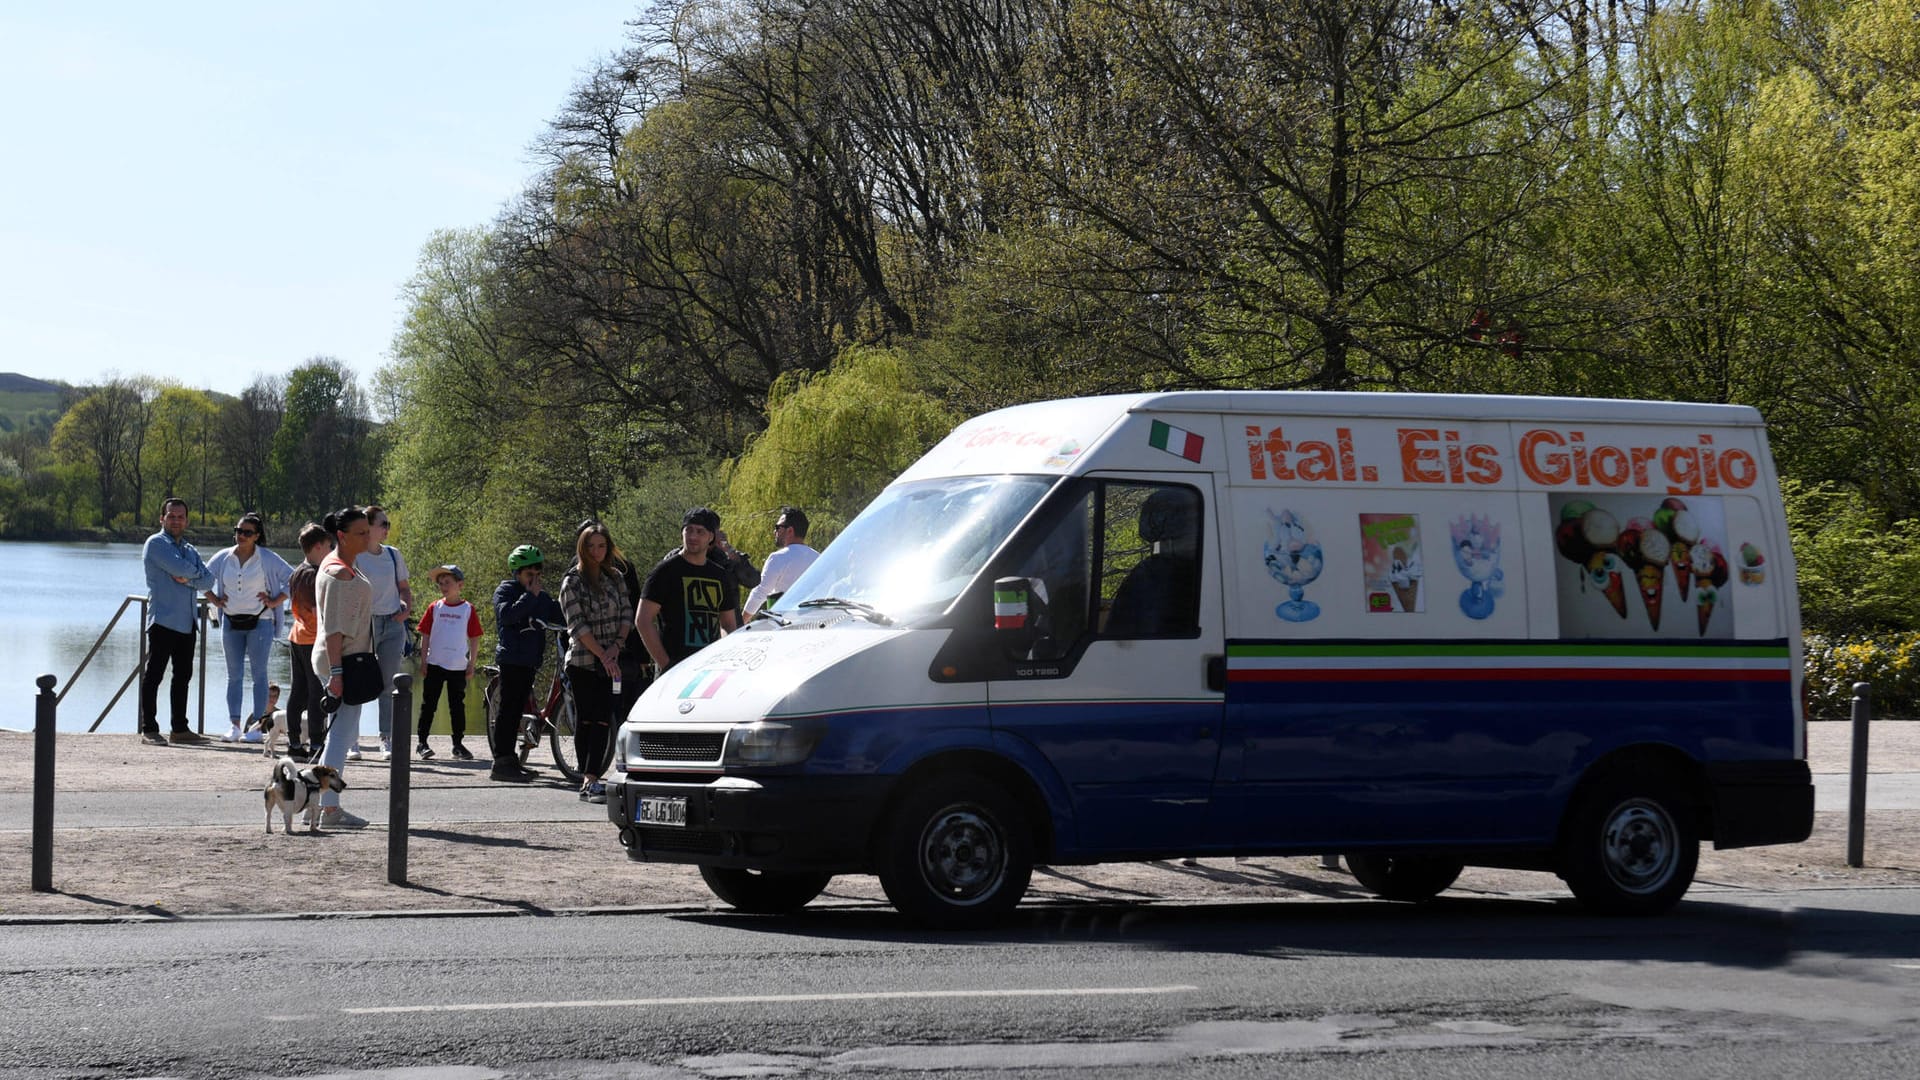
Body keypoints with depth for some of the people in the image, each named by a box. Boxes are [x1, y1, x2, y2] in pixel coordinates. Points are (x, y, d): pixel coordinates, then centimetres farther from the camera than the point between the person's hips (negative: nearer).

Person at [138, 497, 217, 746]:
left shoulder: (189, 550, 20)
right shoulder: (156, 543, -3)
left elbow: (208, 579, 7)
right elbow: (179, 567, -18)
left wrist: (188, 579, -11)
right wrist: (196, 572, 2)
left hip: (186, 622, 8)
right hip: (163, 620, -8)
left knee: (183, 676, 10)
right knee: (153, 675, -6)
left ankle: (180, 729, 16)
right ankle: (149, 729, -6)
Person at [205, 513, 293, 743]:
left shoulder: (267, 559, -4)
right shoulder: (223, 557, 5)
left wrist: (275, 602, -6)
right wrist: (214, 599, 6)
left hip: (259, 622, -3)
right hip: (231, 622, 3)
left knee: (259, 674, -3)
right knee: (234, 674, 3)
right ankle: (235, 724, 5)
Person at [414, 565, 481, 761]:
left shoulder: (468, 610, 1)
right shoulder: (434, 608, 3)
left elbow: (474, 639, 6)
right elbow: (425, 636, 6)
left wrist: (471, 665, 3)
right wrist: (423, 661, 1)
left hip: (458, 666, 0)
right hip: (435, 664, 0)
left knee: (457, 706, 7)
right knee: (428, 704, 2)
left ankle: (458, 744, 16)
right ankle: (422, 743, 6)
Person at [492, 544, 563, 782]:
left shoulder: (542, 597, 19)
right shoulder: (506, 591, -2)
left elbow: (560, 616, 13)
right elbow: (506, 615, -20)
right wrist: (530, 596, -18)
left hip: (530, 659, 7)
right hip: (511, 657, -7)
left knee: (517, 709, 11)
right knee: (509, 709, -10)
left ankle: (510, 760, 16)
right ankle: (501, 763, -11)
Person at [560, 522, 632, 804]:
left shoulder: (615, 578, 11)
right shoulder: (572, 582, -2)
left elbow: (627, 614, 9)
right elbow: (577, 624, -9)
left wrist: (617, 646, -8)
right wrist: (602, 654, -16)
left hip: (611, 661, 3)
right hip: (582, 661, -3)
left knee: (602, 720, -7)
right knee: (585, 720, 0)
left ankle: (590, 779, -11)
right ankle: (589, 780, 4)